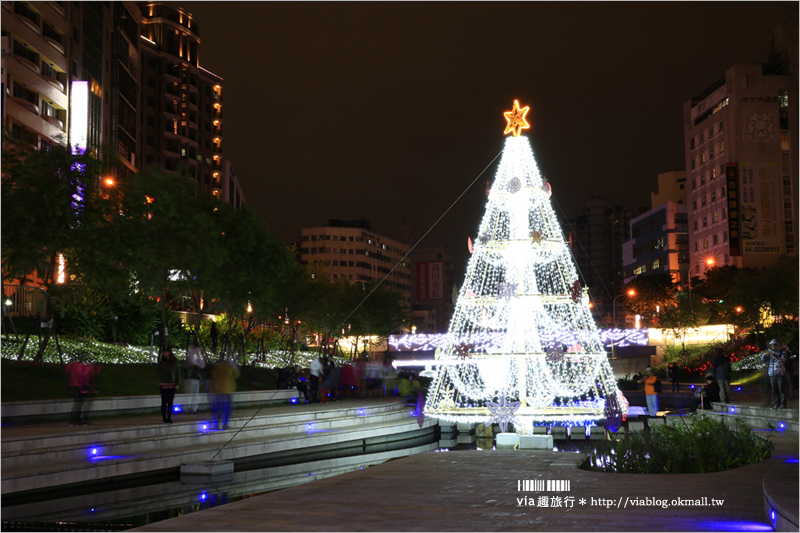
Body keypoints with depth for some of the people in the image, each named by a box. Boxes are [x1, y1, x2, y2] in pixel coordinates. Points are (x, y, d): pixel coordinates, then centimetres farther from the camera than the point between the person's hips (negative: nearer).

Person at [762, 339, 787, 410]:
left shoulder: (782, 352, -1)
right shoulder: (769, 351, 10)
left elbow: (783, 361, -15)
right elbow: (763, 359, 6)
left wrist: (775, 356, -27)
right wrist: (765, 354, -13)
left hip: (780, 373, -4)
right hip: (772, 374, 4)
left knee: (781, 389, -6)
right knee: (774, 390, 4)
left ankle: (783, 404, -1)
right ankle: (776, 404, 9)